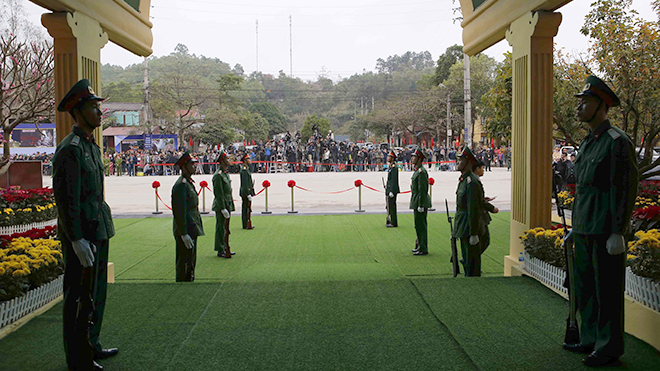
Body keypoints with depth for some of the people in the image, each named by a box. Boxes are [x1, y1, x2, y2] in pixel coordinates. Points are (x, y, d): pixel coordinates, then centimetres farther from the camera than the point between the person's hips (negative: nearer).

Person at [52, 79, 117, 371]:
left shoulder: (92, 147, 15)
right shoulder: (70, 149, -16)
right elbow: (66, 198, -21)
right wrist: (77, 240, -23)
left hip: (98, 233, 10)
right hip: (82, 236, -10)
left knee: (96, 294, 20)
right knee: (79, 298, 0)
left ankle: (91, 345, 35)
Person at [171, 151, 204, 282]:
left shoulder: (189, 182, 15)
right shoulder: (181, 185, -17)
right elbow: (179, 212, -22)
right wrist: (184, 234, -23)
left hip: (192, 230, 10)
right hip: (185, 231, -10)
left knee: (191, 263, 17)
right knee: (184, 264, -3)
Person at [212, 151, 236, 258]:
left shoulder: (226, 173, 14)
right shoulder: (218, 175, -16)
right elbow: (218, 193, -20)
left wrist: (230, 206, 19)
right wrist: (223, 208, -21)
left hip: (227, 205, 9)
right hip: (221, 206, -9)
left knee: (225, 228, 15)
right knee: (221, 228, -2)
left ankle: (224, 248, 24)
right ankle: (220, 251, 6)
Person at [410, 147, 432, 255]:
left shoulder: (421, 172, -17)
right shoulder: (417, 170, 15)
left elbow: (423, 190, -21)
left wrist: (420, 206, -21)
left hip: (421, 203, -10)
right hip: (417, 203, 10)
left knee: (420, 225, -5)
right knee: (419, 225, 16)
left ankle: (423, 249, 1)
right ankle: (420, 245, 26)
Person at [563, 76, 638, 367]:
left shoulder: (618, 142, -12)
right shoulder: (587, 143, 16)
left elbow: (626, 189, -17)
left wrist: (618, 233, -20)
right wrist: (576, 226, 21)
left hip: (607, 231, -9)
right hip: (585, 231, 9)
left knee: (607, 290, 0)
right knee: (585, 287, 15)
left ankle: (609, 349, 11)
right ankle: (590, 340, 28)